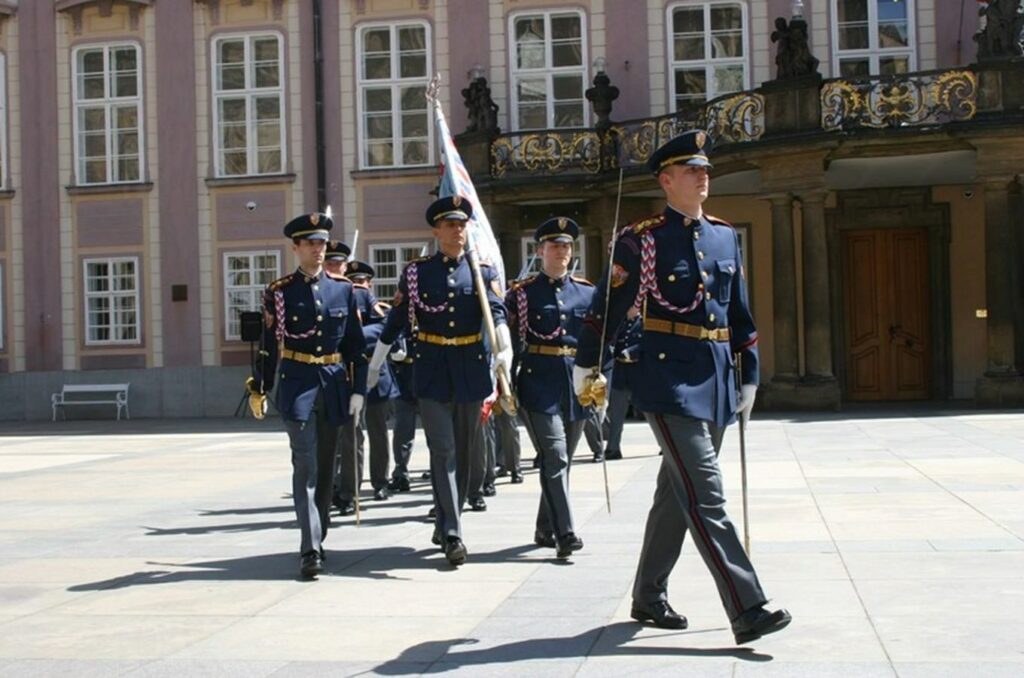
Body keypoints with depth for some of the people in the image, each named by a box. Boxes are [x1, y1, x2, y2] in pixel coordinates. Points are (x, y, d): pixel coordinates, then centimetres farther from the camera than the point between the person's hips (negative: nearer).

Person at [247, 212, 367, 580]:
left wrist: (358, 389, 3)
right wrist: (259, 388, 6)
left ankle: (318, 538, 25)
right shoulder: (279, 292, 0)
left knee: (326, 466, 11)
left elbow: (356, 344, 7)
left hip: (334, 385, 3)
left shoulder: (343, 290, 6)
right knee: (306, 465, -11)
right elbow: (269, 345, 5)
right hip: (297, 385, -3)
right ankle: (310, 551, -14)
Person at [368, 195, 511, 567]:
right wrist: (374, 366, 7)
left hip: (471, 368, 2)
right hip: (432, 369, -2)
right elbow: (395, 321, 6)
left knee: (464, 451, 10)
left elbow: (497, 313, -10)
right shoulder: (417, 271, 2)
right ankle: (452, 534, -10)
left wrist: (505, 351, -28)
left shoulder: (483, 271, 4)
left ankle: (444, 524, 26)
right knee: (443, 451, -8)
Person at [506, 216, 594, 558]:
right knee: (555, 458, -13)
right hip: (539, 385, -4)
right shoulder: (522, 293, 0)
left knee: (561, 461, 11)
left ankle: (545, 529, 25)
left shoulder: (586, 292, 10)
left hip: (576, 386, 4)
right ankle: (564, 533, -13)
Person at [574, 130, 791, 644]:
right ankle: (748, 611, -11)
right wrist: (585, 366, 7)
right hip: (670, 380, -7)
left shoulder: (726, 236, 13)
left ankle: (649, 597, 27)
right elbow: (607, 307, 2)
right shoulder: (642, 239, -5)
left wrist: (749, 376, 19)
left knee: (676, 494, 14)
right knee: (706, 497, -11)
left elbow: (740, 313, 19)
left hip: (716, 380, 7)